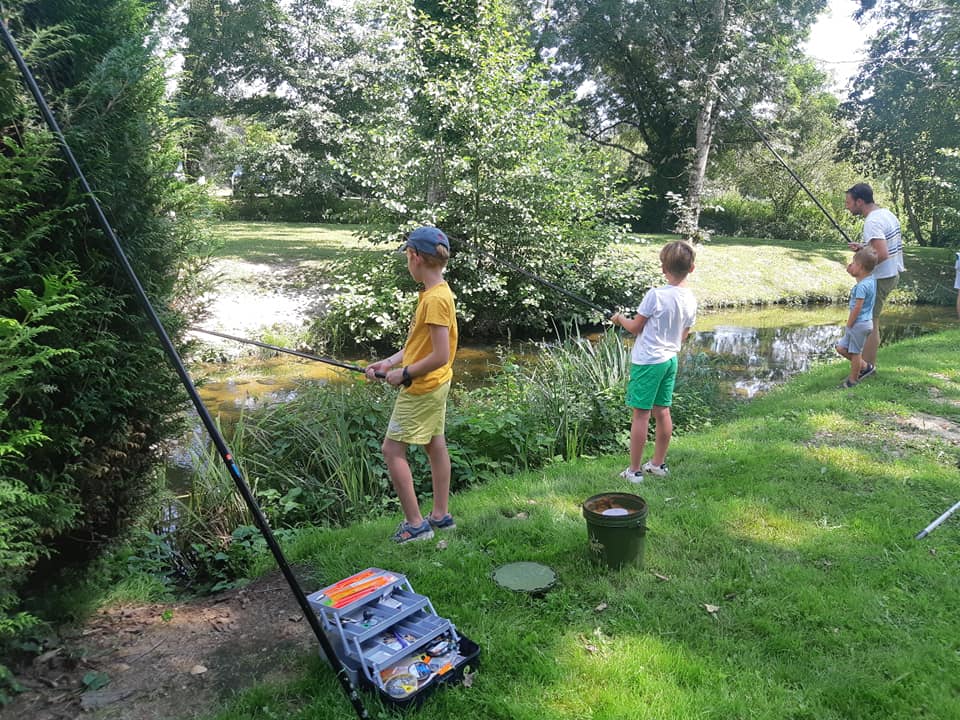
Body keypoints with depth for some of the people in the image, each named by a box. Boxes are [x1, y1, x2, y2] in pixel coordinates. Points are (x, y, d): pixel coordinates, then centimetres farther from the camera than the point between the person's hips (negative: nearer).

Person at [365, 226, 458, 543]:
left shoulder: (435, 299, -24)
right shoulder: (437, 292, 7)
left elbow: (440, 356, -27)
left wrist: (404, 373, -15)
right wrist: (387, 362, 6)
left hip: (422, 388, -10)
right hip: (435, 386, 10)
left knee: (392, 448, -3)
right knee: (435, 446, 15)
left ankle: (415, 524, 3)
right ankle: (440, 516, 27)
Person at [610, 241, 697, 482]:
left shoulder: (655, 295, -18)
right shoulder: (691, 299, 2)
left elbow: (634, 327, -10)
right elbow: (683, 335, 12)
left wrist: (619, 318, 9)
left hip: (647, 360, -7)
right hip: (670, 359, 7)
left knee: (641, 414, -1)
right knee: (662, 411, 15)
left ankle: (634, 470, 5)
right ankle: (658, 463, 27)